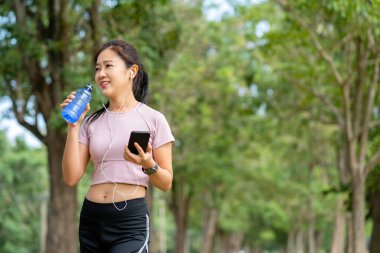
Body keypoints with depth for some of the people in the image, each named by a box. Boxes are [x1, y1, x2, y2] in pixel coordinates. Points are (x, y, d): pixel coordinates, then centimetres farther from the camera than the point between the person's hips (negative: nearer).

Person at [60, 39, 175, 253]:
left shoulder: (153, 119, 0)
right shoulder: (91, 122, 10)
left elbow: (166, 183, 1)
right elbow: (71, 178, 1)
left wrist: (148, 165, -19)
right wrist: (73, 126, -2)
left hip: (131, 219, -4)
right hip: (91, 219, 4)